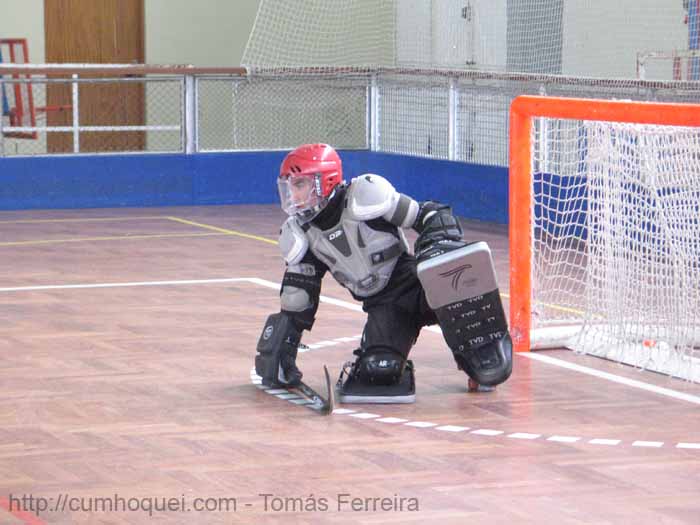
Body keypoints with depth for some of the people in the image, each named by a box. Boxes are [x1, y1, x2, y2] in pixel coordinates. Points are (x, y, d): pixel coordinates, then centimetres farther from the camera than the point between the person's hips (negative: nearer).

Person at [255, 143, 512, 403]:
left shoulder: (364, 194, -12)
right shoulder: (299, 235, 6)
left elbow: (430, 216, -10)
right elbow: (297, 299, 12)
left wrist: (436, 244, -29)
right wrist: (281, 349, 11)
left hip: (415, 283, -4)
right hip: (382, 306, 4)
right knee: (378, 369, -23)